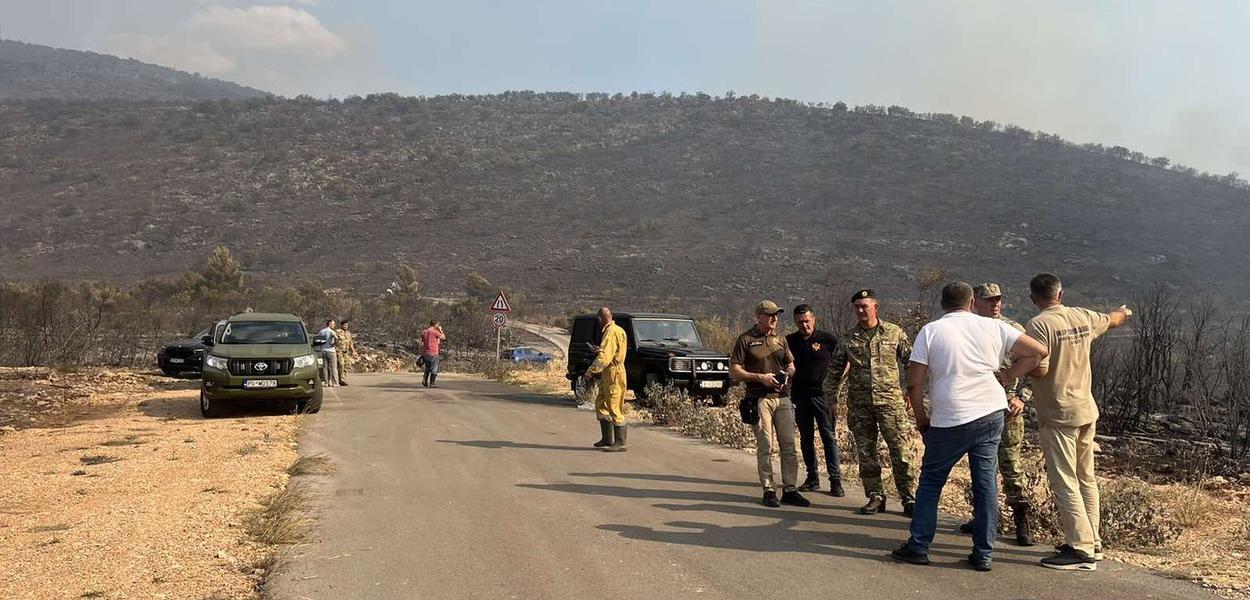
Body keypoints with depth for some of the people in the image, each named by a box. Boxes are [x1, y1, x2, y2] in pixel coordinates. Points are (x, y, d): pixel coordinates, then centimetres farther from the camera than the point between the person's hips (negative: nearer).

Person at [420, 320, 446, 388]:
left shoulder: (423, 332, 7)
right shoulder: (435, 332, -11)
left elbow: (421, 344, 8)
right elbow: (444, 337, 2)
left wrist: (421, 353, 13)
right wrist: (440, 330, 12)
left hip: (425, 353, 6)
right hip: (433, 353, -6)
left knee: (428, 368, 20)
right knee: (434, 369, 5)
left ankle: (424, 379, 2)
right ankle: (431, 383, 6)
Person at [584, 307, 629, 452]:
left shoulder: (612, 332, -17)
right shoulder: (610, 331, 16)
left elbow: (604, 356, -26)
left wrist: (590, 372, -27)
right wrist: (596, 372, 22)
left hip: (614, 374, -11)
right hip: (607, 374, 11)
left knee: (615, 408, -8)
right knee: (601, 405, 17)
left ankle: (620, 443, -6)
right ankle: (607, 439, 24)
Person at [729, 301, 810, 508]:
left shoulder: (780, 339, 16)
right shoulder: (746, 340, -1)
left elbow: (790, 366, 25)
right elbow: (734, 371, -4)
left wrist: (786, 376, 2)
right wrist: (760, 377, -14)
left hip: (782, 398, 5)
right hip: (759, 399, -5)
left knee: (789, 445, 3)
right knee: (765, 447, -2)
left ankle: (790, 489, 10)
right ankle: (769, 490, 7)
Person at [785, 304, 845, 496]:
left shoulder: (827, 339, -2)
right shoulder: (789, 341, 8)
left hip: (822, 394, -4)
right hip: (799, 395, 4)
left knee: (829, 437, -5)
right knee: (806, 438, 10)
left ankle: (835, 480, -4)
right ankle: (812, 478, 19)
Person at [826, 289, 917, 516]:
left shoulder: (894, 333, 4)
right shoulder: (848, 338, 9)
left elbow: (911, 361, 8)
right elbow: (836, 369, 14)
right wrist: (826, 395, 10)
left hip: (890, 400, -2)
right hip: (859, 403, 2)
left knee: (901, 450, -5)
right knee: (865, 452, 5)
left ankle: (909, 498, 5)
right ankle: (875, 497, 16)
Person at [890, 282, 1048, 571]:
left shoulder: (930, 331, -2)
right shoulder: (993, 327, 4)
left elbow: (914, 383, -4)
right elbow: (1038, 351, 4)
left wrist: (921, 418, 9)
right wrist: (1006, 376, 10)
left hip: (949, 421, -2)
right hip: (991, 414, 3)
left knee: (931, 481, 10)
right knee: (986, 482, 10)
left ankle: (918, 547, 12)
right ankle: (983, 554, 13)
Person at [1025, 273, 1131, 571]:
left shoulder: (1039, 325, -16)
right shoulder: (1083, 317, 6)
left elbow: (1039, 369, -23)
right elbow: (1112, 320, 27)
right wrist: (1123, 312, 50)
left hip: (1058, 415, -8)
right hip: (1087, 411, 8)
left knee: (1065, 482, -5)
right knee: (1086, 479, 17)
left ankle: (1081, 549, -6)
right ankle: (1091, 541, 26)